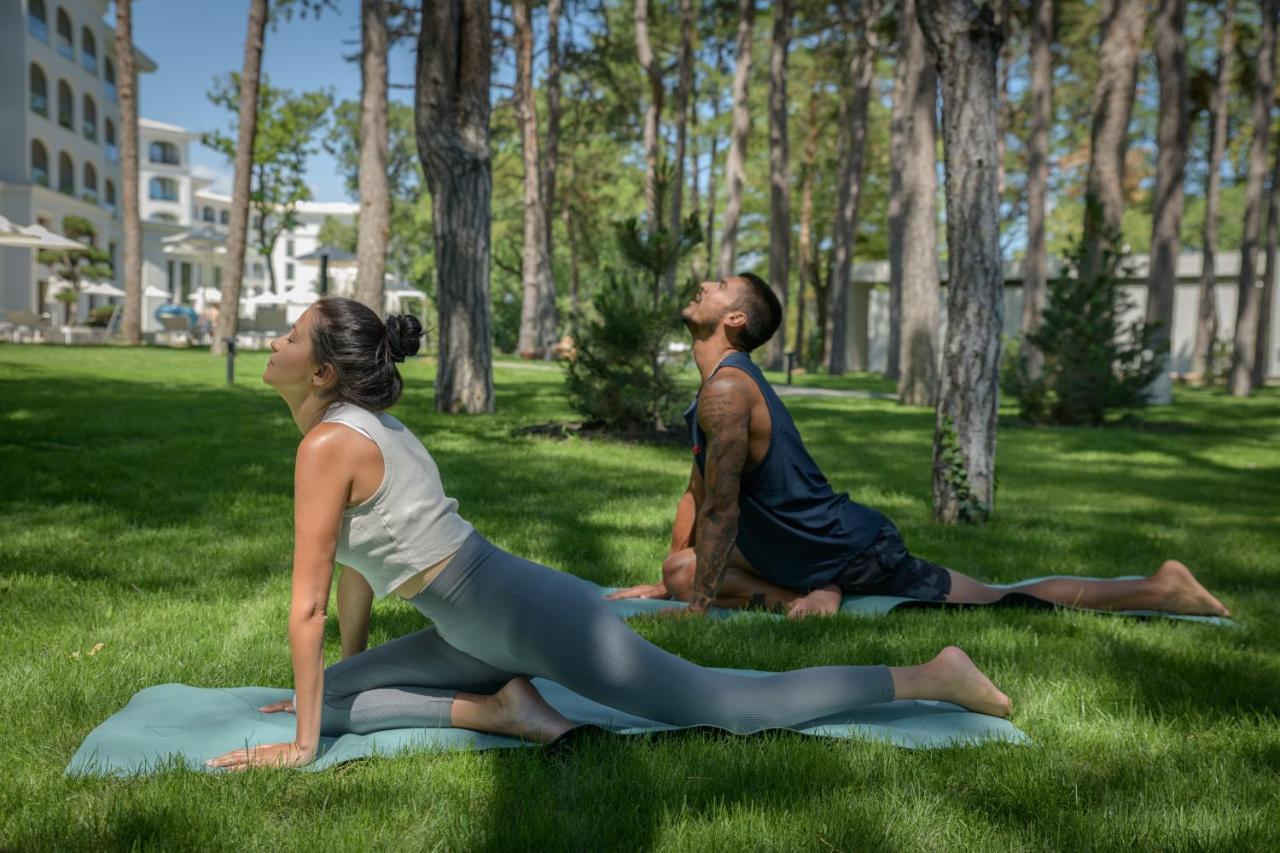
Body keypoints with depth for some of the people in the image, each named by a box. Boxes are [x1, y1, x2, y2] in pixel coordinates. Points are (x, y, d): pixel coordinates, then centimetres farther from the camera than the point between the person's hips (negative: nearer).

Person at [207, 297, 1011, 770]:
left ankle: (928, 675, 8)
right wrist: (341, 682, 30)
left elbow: (308, 603, -16)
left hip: (535, 617, -10)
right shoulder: (366, 426, 12)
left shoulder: (328, 443, -17)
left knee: (736, 706, -2)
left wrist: (303, 744, -7)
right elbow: (359, 567, 21)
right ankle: (500, 708, 3)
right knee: (336, 698, 10)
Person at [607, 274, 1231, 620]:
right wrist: (668, 582, 14)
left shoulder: (725, 390, -24)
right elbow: (695, 496, 15)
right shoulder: (724, 384, 10)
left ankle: (1157, 589, 12)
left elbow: (721, 511, -25)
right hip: (841, 545, 10)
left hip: (858, 553, -10)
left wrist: (696, 608, -17)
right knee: (685, 569, 8)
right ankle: (807, 597, -1)